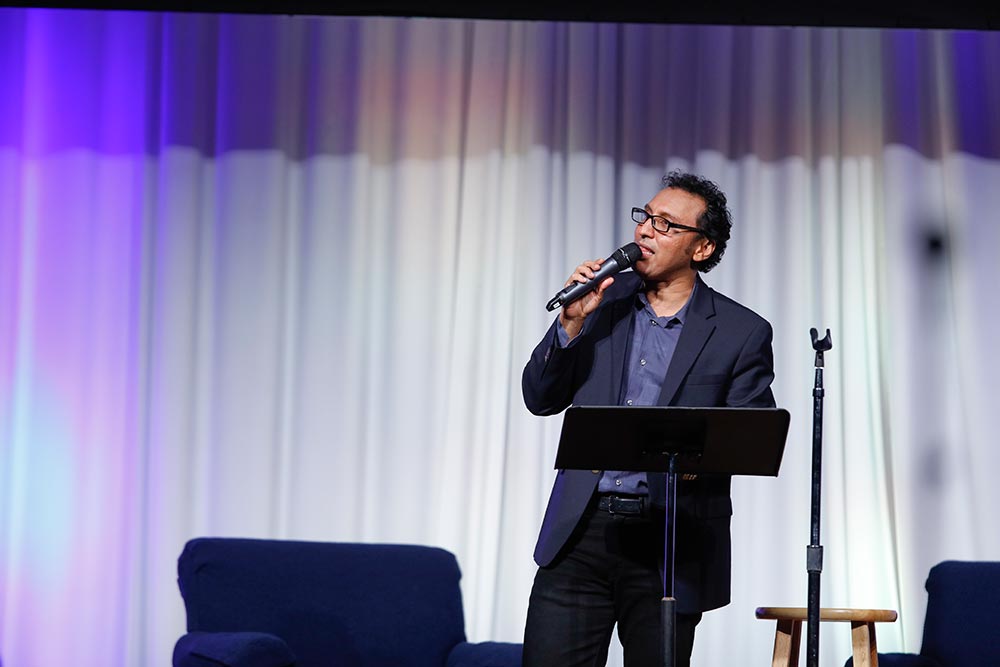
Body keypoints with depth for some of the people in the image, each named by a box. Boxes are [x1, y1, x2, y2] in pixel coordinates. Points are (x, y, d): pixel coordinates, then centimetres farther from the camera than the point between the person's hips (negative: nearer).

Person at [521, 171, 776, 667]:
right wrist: (572, 323, -7)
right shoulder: (604, 300, 9)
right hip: (582, 533, 2)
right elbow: (540, 399, 7)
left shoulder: (741, 332, 1)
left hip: (671, 546, -2)